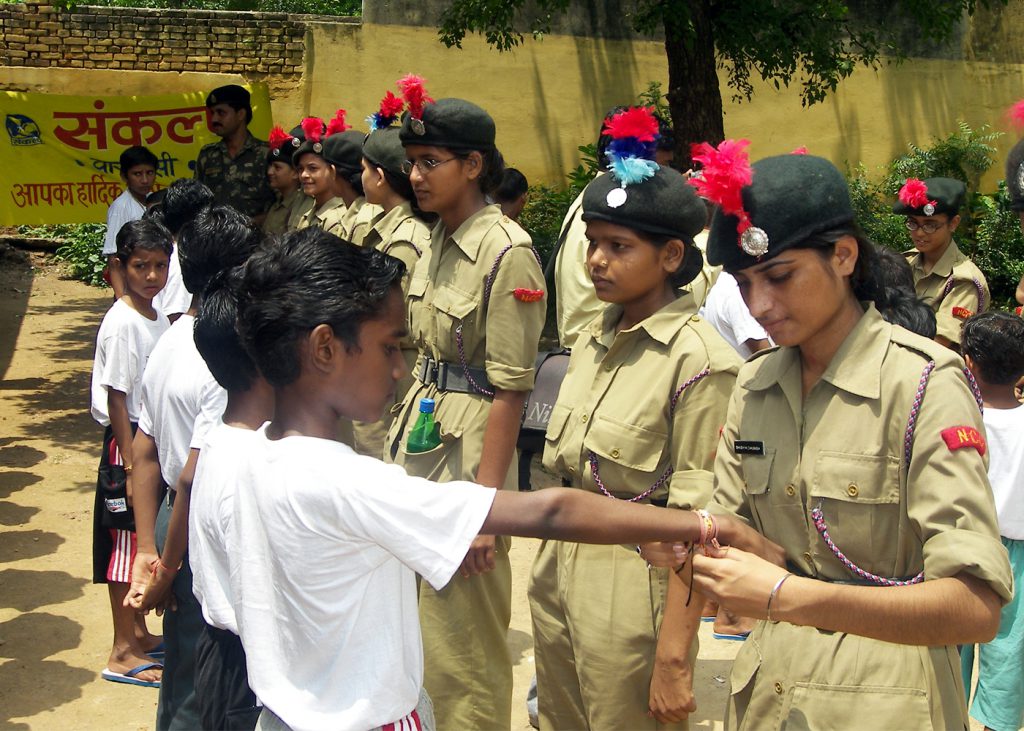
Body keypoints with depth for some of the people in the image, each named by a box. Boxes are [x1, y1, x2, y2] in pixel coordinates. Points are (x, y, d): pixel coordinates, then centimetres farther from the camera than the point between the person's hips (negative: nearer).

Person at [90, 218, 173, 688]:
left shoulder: (157, 318, 8)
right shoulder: (121, 323, -18)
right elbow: (116, 399, -18)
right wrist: (130, 465, -19)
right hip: (128, 443, -8)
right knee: (126, 542, -1)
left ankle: (139, 632, 30)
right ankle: (122, 653, 8)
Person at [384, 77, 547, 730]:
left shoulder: (507, 252, -17)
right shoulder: (438, 240, 8)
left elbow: (510, 389, -18)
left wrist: (486, 503, -19)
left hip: (468, 444, -8)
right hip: (419, 432, 8)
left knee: (463, 633, 4)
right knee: (421, 615, 18)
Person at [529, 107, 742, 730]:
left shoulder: (699, 361, -16)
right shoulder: (593, 341, 7)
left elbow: (698, 519, -18)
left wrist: (673, 658, -19)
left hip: (634, 585, -7)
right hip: (559, 570, 7)